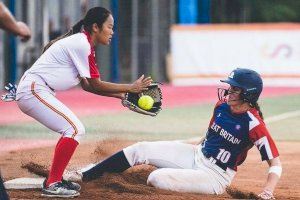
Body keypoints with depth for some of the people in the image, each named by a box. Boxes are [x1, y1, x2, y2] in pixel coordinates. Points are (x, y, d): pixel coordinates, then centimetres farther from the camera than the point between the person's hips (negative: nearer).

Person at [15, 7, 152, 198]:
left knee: (74, 129, 15)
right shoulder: (81, 44, -15)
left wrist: (120, 95, 13)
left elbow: (87, 85, 18)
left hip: (36, 92, 10)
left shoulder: (82, 44, 15)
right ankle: (52, 185, -13)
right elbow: (95, 85, -12)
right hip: (33, 90, -10)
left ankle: (55, 179, 17)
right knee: (74, 129, -15)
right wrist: (130, 88, -6)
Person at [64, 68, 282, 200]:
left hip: (215, 176, -8)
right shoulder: (223, 104, -1)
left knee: (157, 178, -27)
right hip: (197, 154, 8)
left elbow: (276, 163, -23)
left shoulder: (253, 124, -22)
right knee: (140, 149, -2)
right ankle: (84, 176, 0)